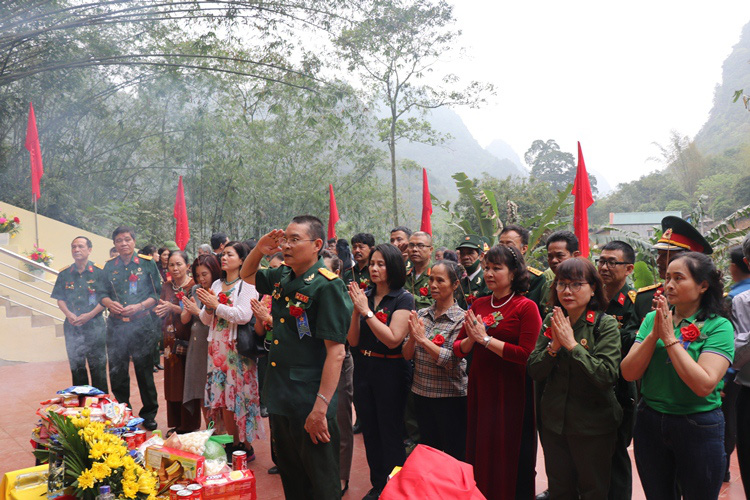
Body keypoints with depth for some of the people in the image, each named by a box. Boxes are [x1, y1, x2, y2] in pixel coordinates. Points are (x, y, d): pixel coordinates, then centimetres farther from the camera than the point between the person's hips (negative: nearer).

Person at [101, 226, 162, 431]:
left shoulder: (147, 263, -1)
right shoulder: (109, 266, 9)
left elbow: (157, 293, -2)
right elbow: (103, 293, 13)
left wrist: (139, 306, -15)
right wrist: (109, 303, -8)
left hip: (142, 324, -3)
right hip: (116, 326, 3)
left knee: (145, 371, 4)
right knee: (117, 372, 9)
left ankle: (149, 414, 17)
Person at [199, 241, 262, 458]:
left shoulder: (247, 285, -6)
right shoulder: (217, 285, 14)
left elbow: (244, 315, -19)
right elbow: (206, 320, 15)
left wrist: (217, 305, -14)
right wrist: (208, 307, -6)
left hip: (238, 349, -6)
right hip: (217, 348, 7)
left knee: (239, 398, -3)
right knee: (223, 399, 9)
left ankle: (247, 447, 9)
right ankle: (234, 443, 22)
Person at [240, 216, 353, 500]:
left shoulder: (327, 285, -17)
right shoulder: (282, 277, 6)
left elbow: (336, 351, -21)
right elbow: (247, 276, 26)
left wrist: (320, 408, -25)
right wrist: (259, 250, 4)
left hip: (309, 404, -7)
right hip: (279, 401, 7)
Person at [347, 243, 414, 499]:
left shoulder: (403, 299, -11)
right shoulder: (364, 295, 3)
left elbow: (393, 339, -22)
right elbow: (353, 340, -1)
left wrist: (367, 310, -21)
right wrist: (356, 308, -14)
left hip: (390, 371, -5)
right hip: (363, 369, 6)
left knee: (391, 434, 5)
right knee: (370, 432, 16)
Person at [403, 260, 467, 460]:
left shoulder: (461, 319, -11)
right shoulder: (421, 315, 4)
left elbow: (452, 361, -20)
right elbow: (407, 355, 3)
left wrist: (423, 339, -23)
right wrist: (412, 337, -16)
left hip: (450, 396, -5)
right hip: (421, 393, 5)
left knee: (454, 457, 8)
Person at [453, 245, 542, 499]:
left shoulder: (526, 307, -9)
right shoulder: (479, 304, 7)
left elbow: (526, 354, -19)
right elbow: (458, 349, 9)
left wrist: (485, 338, -16)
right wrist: (471, 339, -13)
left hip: (511, 391, -5)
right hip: (479, 387, 5)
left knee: (510, 457, 7)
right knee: (479, 451, 15)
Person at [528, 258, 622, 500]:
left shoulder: (606, 324, -12)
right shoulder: (551, 321, 1)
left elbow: (607, 376, -23)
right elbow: (534, 371, -2)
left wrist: (572, 344, -24)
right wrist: (554, 346, -18)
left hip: (593, 427, -4)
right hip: (554, 422, 4)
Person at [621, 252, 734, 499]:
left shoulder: (719, 326, -11)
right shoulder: (653, 318, 0)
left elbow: (704, 385, -24)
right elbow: (629, 373, -8)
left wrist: (669, 337, -21)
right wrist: (655, 333, -18)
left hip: (698, 427, -3)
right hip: (650, 421, 4)